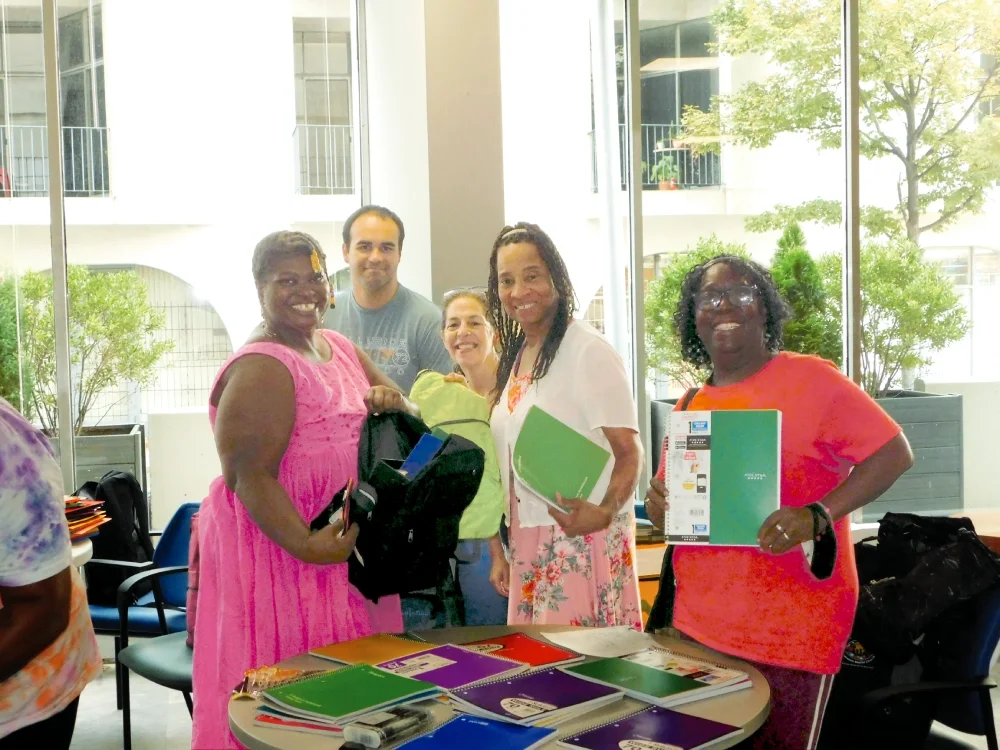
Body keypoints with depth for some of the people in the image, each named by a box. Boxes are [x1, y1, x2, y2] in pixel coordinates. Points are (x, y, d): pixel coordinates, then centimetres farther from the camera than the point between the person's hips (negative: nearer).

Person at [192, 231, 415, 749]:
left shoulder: (339, 348, 11)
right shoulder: (262, 368, -16)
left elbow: (406, 413, 16)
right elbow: (250, 476, -22)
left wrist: (395, 404, -7)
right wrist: (306, 545, -31)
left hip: (344, 540, 8)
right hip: (276, 546, -8)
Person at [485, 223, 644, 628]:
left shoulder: (588, 349, -10)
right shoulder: (515, 355, 12)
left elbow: (629, 452, -15)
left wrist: (604, 512, -32)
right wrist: (498, 550, 15)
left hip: (581, 536, -7)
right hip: (528, 545, 7)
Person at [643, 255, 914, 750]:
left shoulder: (809, 378, -9)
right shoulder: (690, 407, 9)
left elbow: (894, 453, -11)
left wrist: (816, 516, -24)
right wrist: (659, 506, -6)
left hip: (790, 632, -6)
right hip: (697, 626, 6)